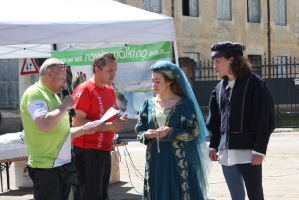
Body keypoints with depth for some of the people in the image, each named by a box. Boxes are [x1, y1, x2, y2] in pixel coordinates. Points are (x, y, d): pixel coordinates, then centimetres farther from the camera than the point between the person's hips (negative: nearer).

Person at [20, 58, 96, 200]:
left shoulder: (52, 96, 17)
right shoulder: (34, 94, -12)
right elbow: (44, 125, -28)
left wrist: (83, 130, 11)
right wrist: (65, 106, -16)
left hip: (62, 164, 9)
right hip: (46, 166, -9)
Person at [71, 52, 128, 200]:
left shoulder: (110, 90, 11)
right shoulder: (84, 90, -14)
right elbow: (77, 122, -22)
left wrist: (118, 121, 1)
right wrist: (109, 126, -23)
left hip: (105, 150, 8)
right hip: (87, 151, -8)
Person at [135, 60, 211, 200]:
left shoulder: (184, 103, -4)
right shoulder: (148, 104, 7)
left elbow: (193, 132, -8)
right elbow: (139, 132, 9)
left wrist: (171, 132, -19)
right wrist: (146, 135, -13)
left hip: (178, 160, -3)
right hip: (155, 160, 3)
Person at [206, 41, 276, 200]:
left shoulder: (254, 83, -7)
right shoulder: (220, 87, 12)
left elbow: (265, 119, -11)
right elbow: (214, 120, 17)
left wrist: (260, 149, -15)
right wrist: (214, 145, 11)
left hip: (248, 150, -6)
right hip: (226, 151, 6)